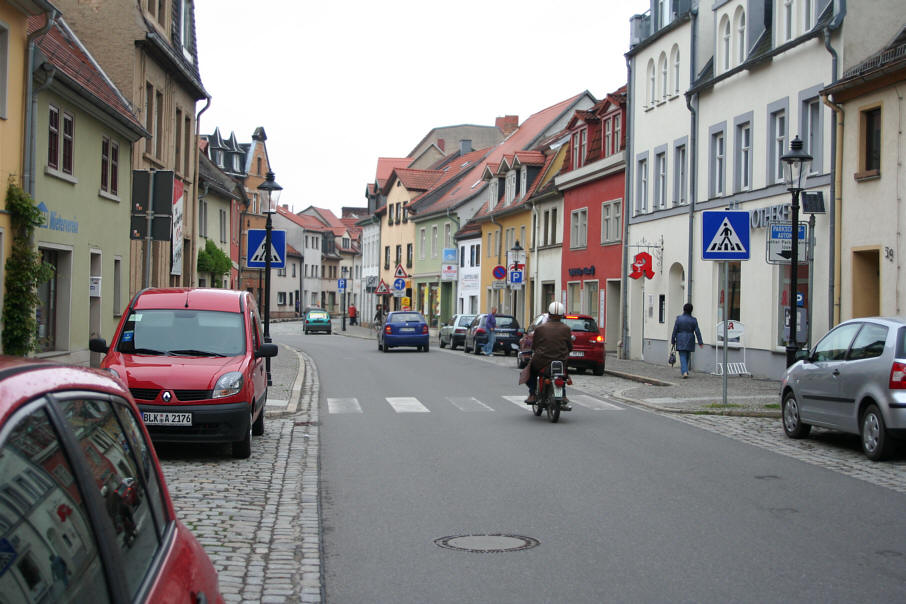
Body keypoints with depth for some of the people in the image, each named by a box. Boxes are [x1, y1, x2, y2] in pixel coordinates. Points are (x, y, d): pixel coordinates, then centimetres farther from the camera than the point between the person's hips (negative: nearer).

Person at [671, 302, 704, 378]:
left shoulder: (679, 318, -6)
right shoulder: (693, 320, -3)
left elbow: (675, 331, -4)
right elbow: (697, 332, -3)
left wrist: (673, 341, 4)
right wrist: (700, 342, 0)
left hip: (681, 341, -2)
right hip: (690, 342, 2)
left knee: (683, 357, -4)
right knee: (687, 357, 17)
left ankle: (685, 372, -20)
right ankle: (685, 371, 25)